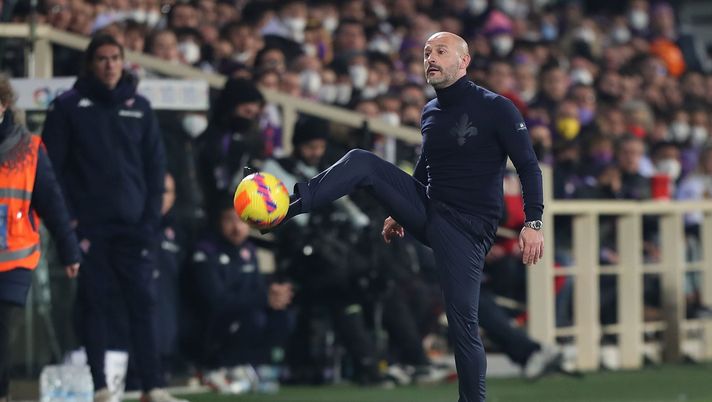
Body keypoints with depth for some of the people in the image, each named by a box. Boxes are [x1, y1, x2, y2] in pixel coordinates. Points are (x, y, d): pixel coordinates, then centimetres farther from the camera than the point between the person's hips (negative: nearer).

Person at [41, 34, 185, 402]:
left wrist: (151, 218, 2)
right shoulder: (68, 107, 1)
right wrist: (67, 219, -8)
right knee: (93, 304, 0)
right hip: (88, 226, -2)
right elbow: (52, 166, -1)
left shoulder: (139, 108, 10)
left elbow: (155, 166, 11)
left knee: (143, 303, -2)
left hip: (133, 224, 2)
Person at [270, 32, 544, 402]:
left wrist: (533, 223, -19)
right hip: (426, 211, 6)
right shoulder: (430, 113, 11)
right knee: (362, 163, -13)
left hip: (466, 228, -6)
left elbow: (528, 167, -9)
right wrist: (401, 211, 26)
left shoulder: (496, 109, -8)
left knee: (462, 323, -11)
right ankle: (288, 206, -25)